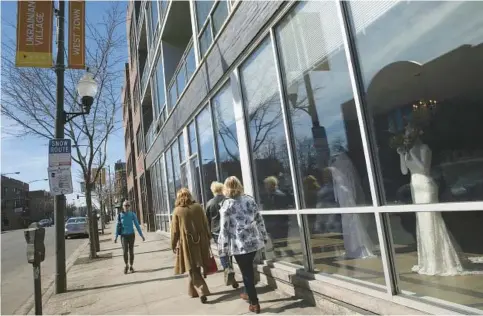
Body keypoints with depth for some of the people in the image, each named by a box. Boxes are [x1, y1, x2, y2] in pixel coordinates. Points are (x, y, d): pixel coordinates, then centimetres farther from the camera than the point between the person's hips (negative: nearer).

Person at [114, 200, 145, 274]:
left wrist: (142, 235, -4)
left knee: (131, 251, 4)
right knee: (125, 251, -13)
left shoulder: (133, 214, -5)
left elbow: (137, 225, -2)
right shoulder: (120, 215, -4)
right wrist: (116, 237, -2)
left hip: (131, 235, 0)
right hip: (124, 235, 0)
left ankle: (131, 267, 21)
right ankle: (126, 265, 12)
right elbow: (117, 226, 2)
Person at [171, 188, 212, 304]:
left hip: (187, 243, -3)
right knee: (195, 268, 18)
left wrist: (173, 245, 6)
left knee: (193, 269, 5)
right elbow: (205, 224, 4)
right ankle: (193, 290, 30)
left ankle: (202, 291, -6)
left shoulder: (177, 210, -7)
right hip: (200, 241, 3)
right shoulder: (198, 207, 0)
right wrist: (208, 239, 14)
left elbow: (175, 230, -5)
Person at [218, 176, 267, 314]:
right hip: (254, 241, 5)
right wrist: (264, 237, 16)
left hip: (239, 244, -5)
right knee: (249, 269, 24)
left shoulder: (226, 205, -8)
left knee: (246, 272, 8)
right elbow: (259, 220, 7)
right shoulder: (250, 199, 4)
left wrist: (223, 248, -5)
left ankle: (254, 303, 17)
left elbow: (224, 229, -11)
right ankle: (249, 293, 41)